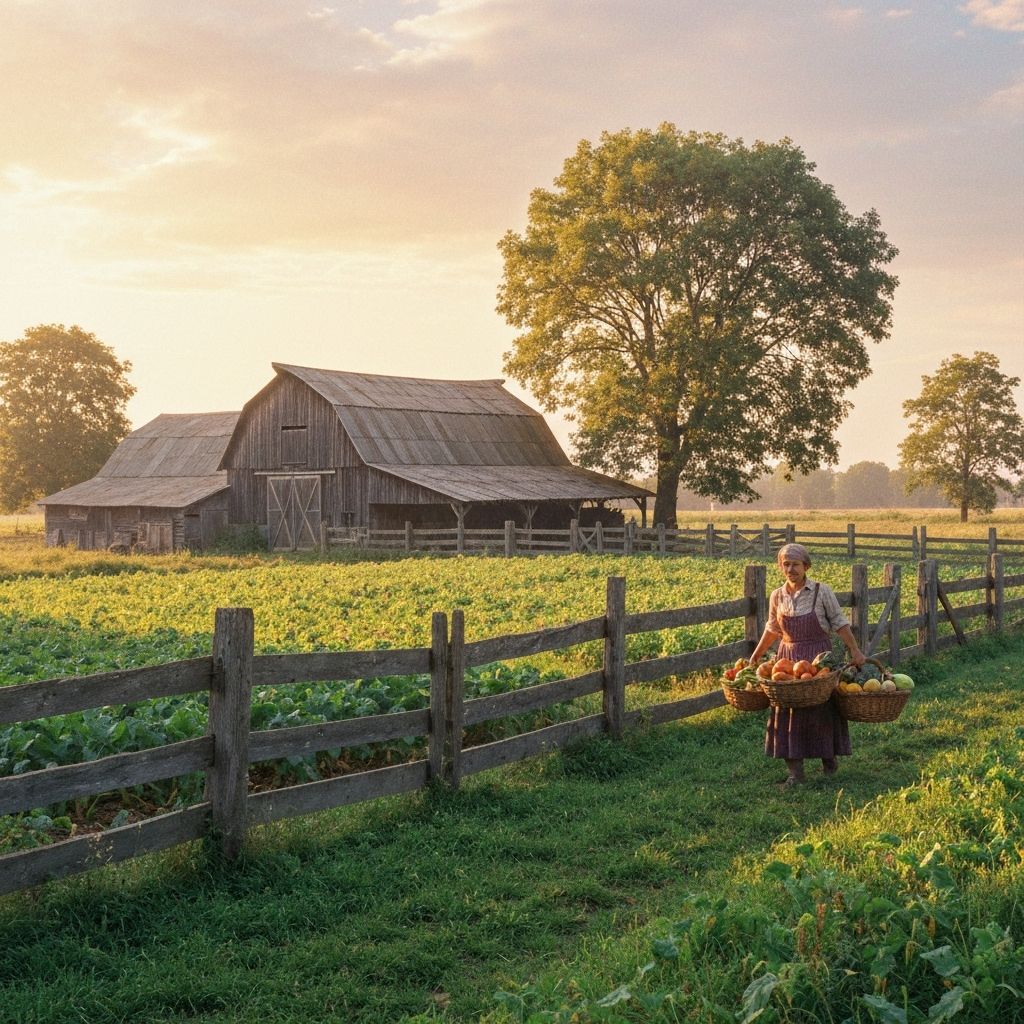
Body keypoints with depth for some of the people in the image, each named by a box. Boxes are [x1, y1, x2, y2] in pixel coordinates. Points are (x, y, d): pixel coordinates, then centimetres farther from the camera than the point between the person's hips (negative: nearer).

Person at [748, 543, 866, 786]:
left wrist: (854, 650, -8)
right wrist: (755, 656, 18)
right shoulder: (777, 597, 3)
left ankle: (829, 758, 28)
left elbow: (839, 623, -3)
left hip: (819, 656, -3)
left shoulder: (822, 592, -7)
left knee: (823, 709, 6)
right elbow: (772, 630, 15)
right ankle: (795, 771, 4)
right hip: (788, 657, 3)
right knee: (788, 712, 0)